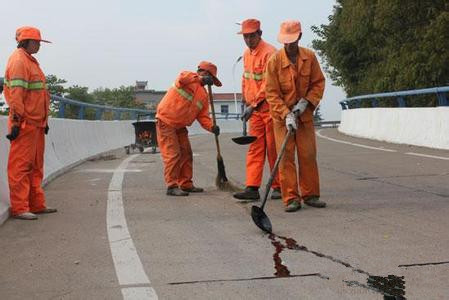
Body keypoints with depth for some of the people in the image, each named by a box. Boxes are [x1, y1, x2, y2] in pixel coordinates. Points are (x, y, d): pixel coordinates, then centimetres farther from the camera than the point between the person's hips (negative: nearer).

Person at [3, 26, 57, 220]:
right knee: (21, 166, -6)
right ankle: (19, 208, -3)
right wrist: (16, 122, -23)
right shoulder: (18, 60, -11)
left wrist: (44, 121, 23)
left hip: (36, 124, 10)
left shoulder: (30, 61, 20)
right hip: (24, 124, -10)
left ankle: (37, 205, 22)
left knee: (35, 166, 14)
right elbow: (16, 93, -19)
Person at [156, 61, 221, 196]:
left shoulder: (204, 95, 10)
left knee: (186, 154, 10)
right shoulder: (188, 78, -8)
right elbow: (182, 77, -34)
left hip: (180, 126, 9)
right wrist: (201, 79, -38)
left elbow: (203, 116, 5)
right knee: (172, 154, -12)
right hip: (166, 121, -8)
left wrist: (211, 127, -14)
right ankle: (172, 186, -9)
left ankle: (186, 184, 20)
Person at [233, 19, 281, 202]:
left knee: (273, 149, 1)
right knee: (254, 149, 3)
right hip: (255, 109, 7)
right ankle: (252, 188, 3)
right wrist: (246, 102, 19)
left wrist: (253, 105, -22)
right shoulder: (247, 54, 13)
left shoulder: (269, 53, -14)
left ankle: (278, 187, 11)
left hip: (270, 107, -7)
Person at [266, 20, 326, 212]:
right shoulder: (275, 60, -11)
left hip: (304, 114, 2)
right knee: (286, 157, -3)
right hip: (282, 116, -2)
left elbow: (318, 83, 4)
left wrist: (306, 101, -11)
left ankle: (310, 194, 17)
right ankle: (291, 198, 2)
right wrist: (286, 114, -19)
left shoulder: (310, 57, -3)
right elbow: (272, 93, -11)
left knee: (308, 155, 6)